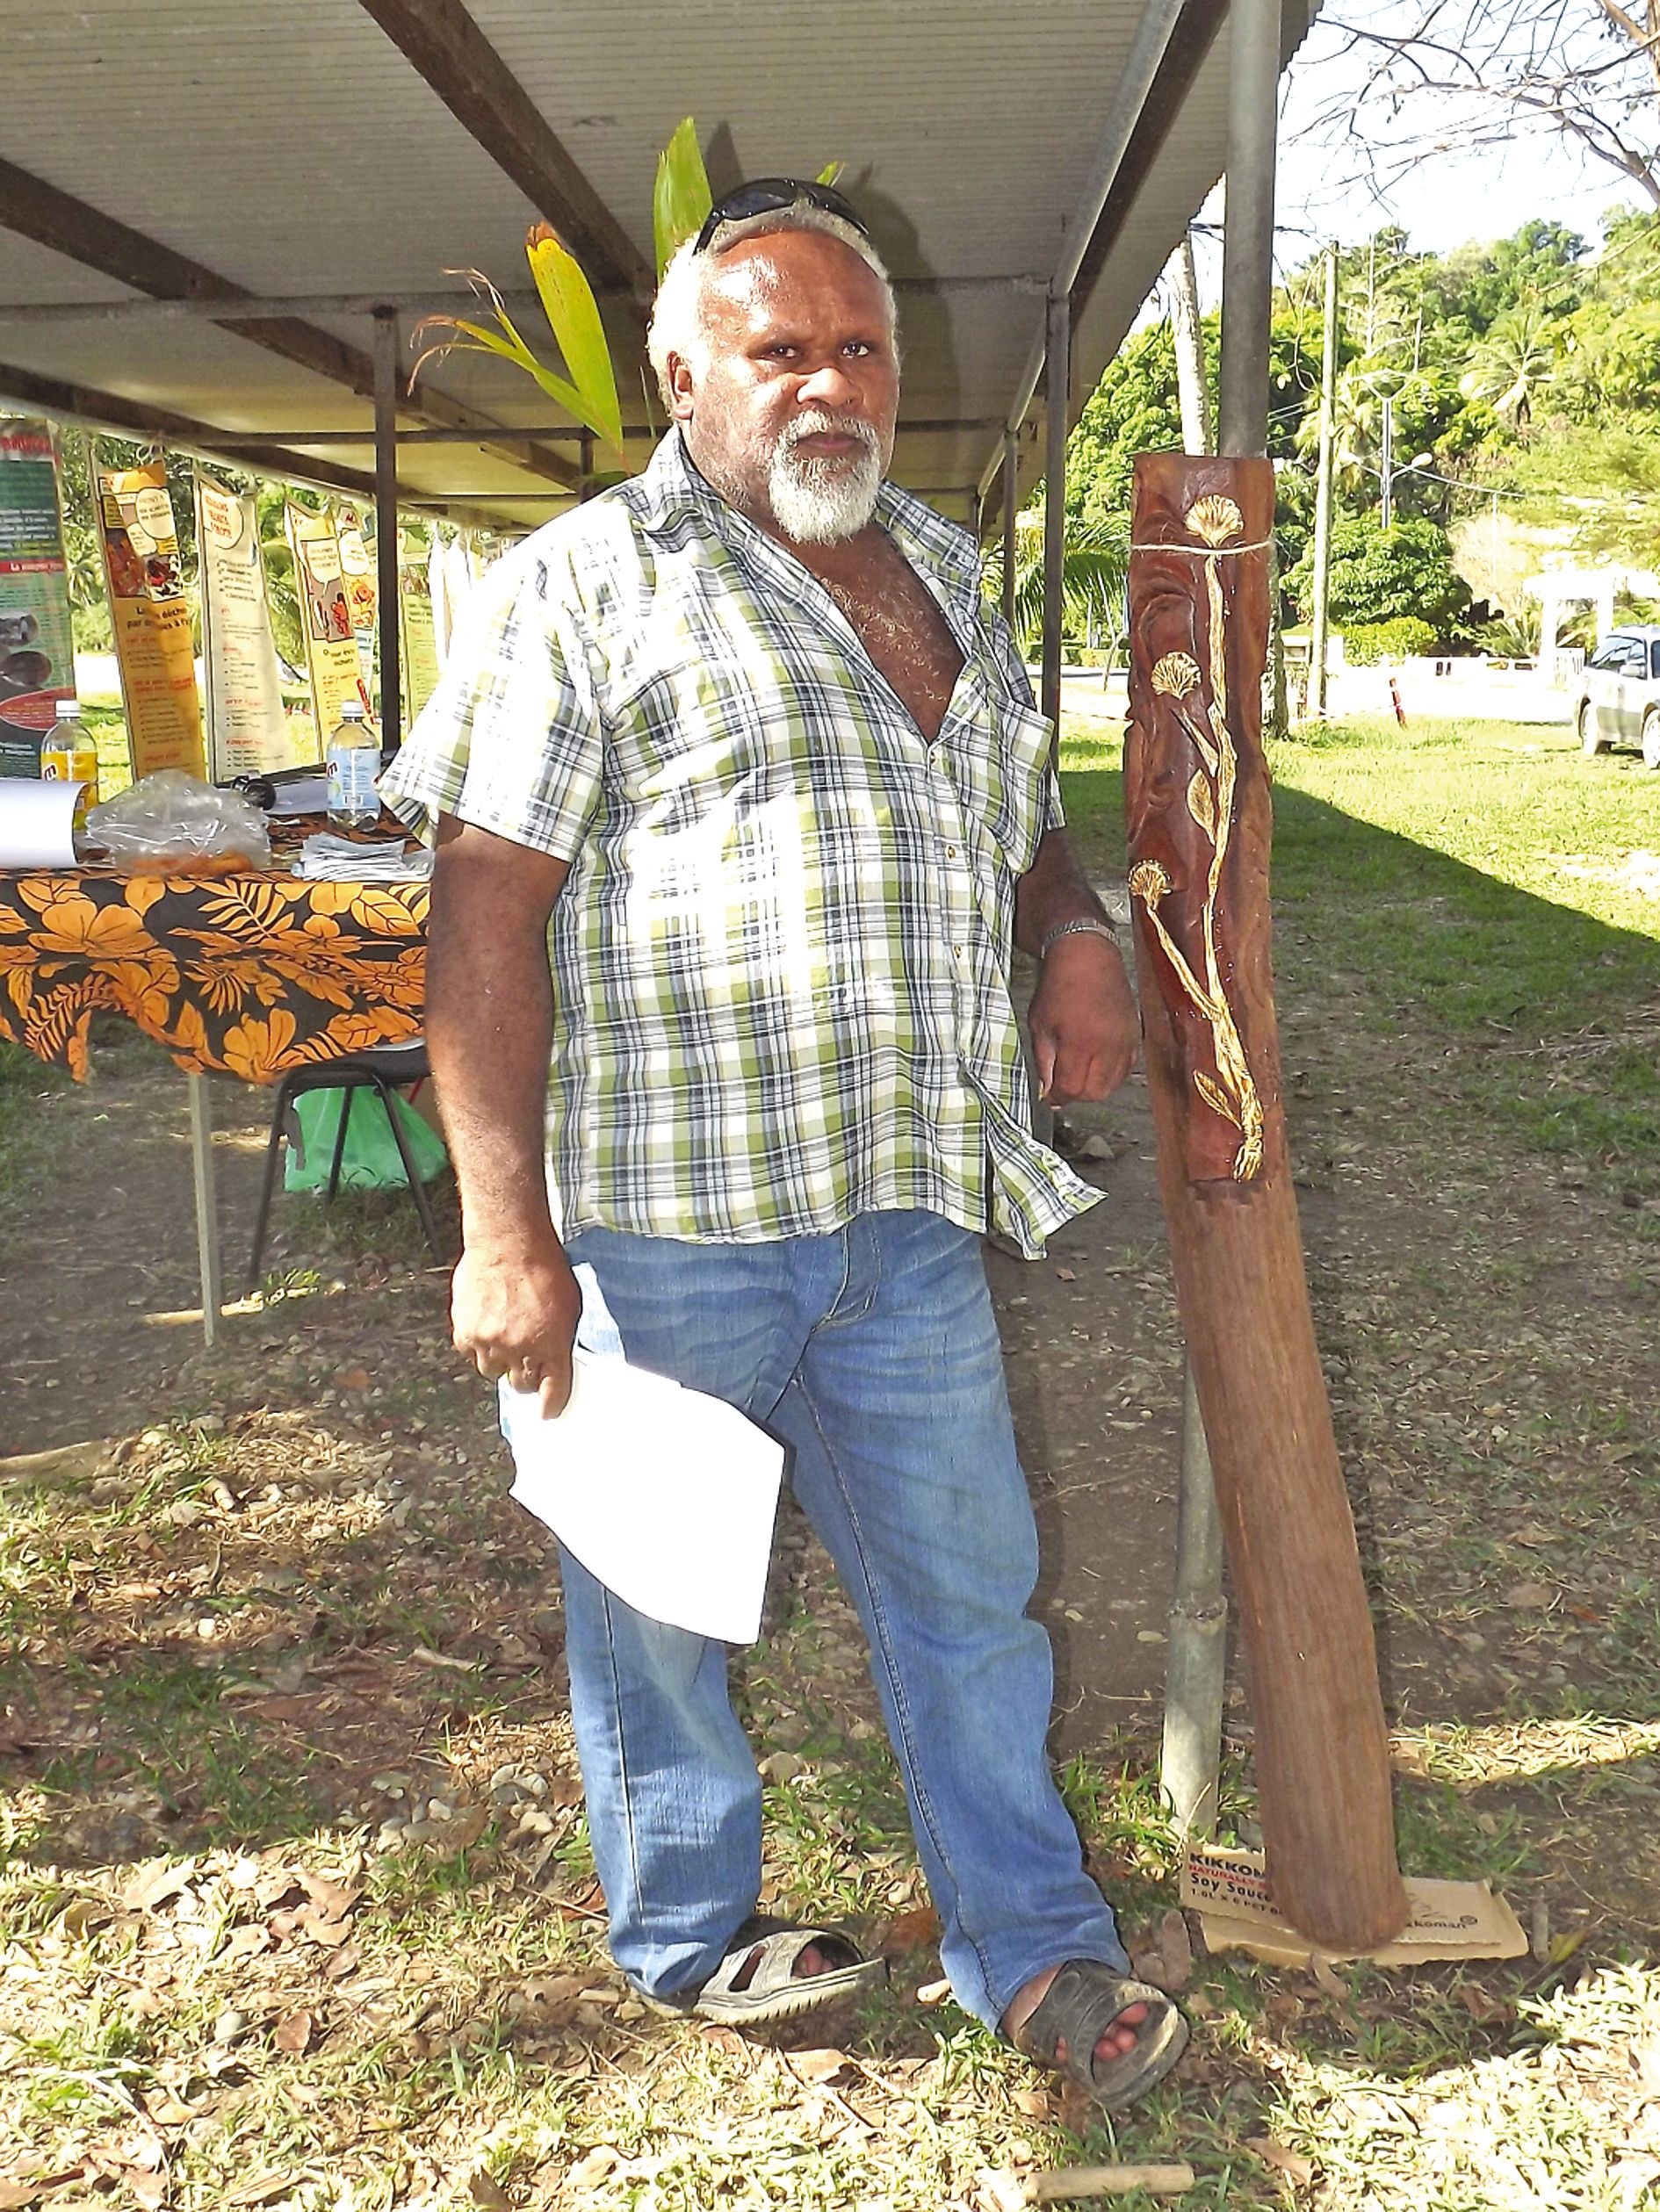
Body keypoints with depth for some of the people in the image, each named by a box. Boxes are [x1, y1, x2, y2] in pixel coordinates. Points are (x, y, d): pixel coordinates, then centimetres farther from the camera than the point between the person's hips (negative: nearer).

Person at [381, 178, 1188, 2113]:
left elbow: (1011, 817, 27)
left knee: (968, 1583, 14)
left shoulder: (942, 568, 16)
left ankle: (1034, 1949, 33)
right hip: (661, 1220, -5)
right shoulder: (588, 581, -5)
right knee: (660, 1594, 13)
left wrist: (1075, 932, 3)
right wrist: (507, 1232, -18)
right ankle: (687, 1936, 37)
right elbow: (486, 905, -12)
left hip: (907, 1209, 6)